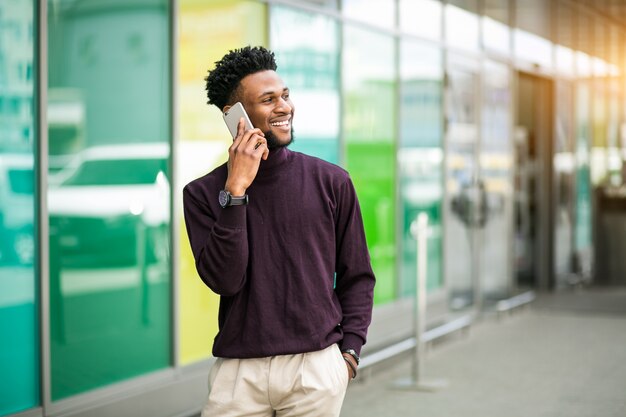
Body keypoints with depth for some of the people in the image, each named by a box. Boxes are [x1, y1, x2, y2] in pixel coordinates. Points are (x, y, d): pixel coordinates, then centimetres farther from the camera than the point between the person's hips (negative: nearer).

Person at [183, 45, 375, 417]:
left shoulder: (331, 182, 2)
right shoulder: (203, 193, 1)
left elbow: (357, 277, 8)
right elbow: (223, 280, -11)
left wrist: (349, 351, -1)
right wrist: (235, 191, -14)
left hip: (316, 366, 0)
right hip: (239, 371, 0)